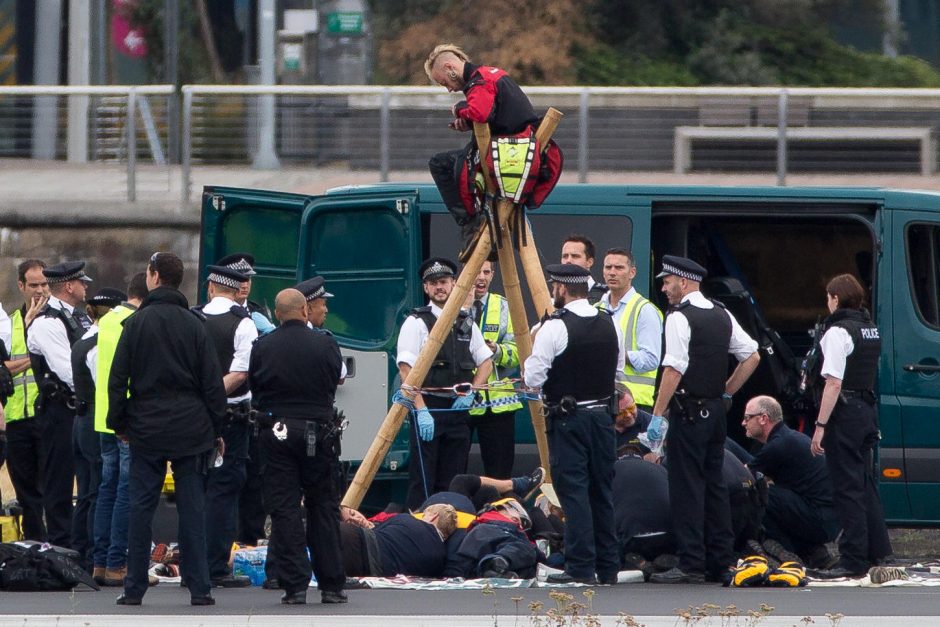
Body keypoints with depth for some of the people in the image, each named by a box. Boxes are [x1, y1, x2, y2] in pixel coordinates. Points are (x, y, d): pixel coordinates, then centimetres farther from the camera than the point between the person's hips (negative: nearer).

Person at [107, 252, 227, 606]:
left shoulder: (137, 323, -3)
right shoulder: (194, 324, 1)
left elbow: (117, 379, -2)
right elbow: (213, 382, 2)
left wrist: (118, 423, 8)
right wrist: (216, 430, 9)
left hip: (146, 430, -1)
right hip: (191, 429, 1)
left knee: (141, 507, 3)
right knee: (192, 508, 3)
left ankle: (135, 588, 3)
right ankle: (199, 589, 1)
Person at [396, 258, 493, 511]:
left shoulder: (466, 323, 14)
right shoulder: (416, 322, -3)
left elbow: (486, 362, 21)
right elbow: (406, 369, -10)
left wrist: (470, 393, 4)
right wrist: (421, 410, -18)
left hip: (458, 408, 5)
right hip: (428, 407, -5)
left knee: (452, 482, 7)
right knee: (422, 482, -8)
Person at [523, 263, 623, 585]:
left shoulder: (555, 327, -14)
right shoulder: (609, 324, 5)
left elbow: (533, 378, -13)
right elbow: (618, 369, 14)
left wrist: (531, 360, 8)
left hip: (568, 418, -6)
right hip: (603, 414, 6)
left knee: (574, 491, -4)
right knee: (601, 491, 12)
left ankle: (581, 567, -7)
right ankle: (608, 567, 15)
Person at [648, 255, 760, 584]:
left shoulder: (679, 317, -13)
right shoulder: (722, 316, 12)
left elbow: (674, 370, -18)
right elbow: (752, 357, 16)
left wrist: (657, 416, -16)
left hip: (688, 411, -8)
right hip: (716, 410, 8)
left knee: (687, 487, -6)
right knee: (714, 484, 12)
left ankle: (691, 565, -8)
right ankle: (721, 561, 14)